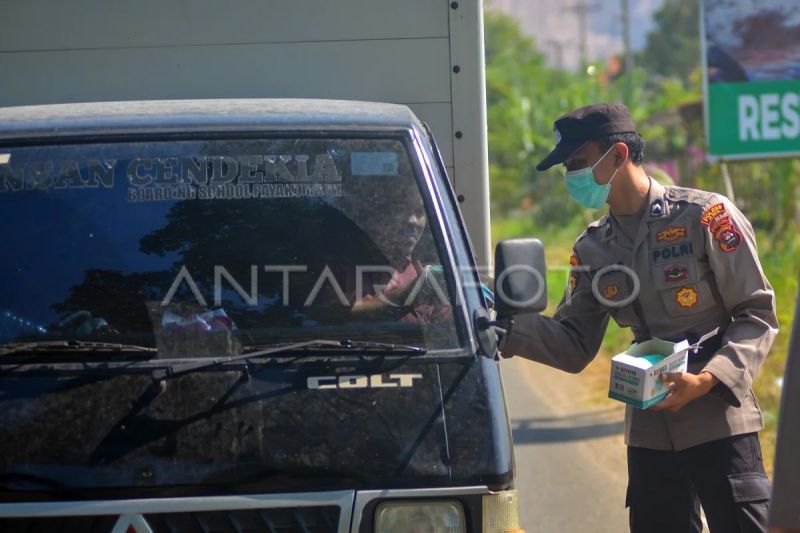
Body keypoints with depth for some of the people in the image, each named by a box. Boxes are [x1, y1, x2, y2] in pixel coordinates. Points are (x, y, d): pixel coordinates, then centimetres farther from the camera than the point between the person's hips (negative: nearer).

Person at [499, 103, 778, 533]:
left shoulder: (706, 217, -8)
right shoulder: (592, 250, 9)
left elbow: (757, 314, -7)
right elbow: (574, 347, 8)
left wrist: (708, 379, -21)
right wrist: (507, 322, -9)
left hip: (719, 424, -6)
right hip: (649, 433, 6)